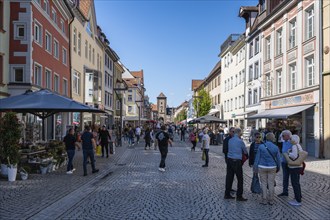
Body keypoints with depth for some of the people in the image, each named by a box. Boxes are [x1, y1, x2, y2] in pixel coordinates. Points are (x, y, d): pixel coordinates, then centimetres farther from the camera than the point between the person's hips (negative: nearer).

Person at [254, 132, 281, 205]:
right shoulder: (276, 147, -3)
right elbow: (278, 159, 3)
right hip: (272, 167, 1)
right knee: (271, 184, 8)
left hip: (262, 167, -1)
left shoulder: (261, 146, -7)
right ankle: (271, 200, 14)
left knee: (264, 184, 7)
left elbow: (257, 158, -4)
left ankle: (264, 200, 9)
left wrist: (255, 168, 3)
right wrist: (278, 168, 17)